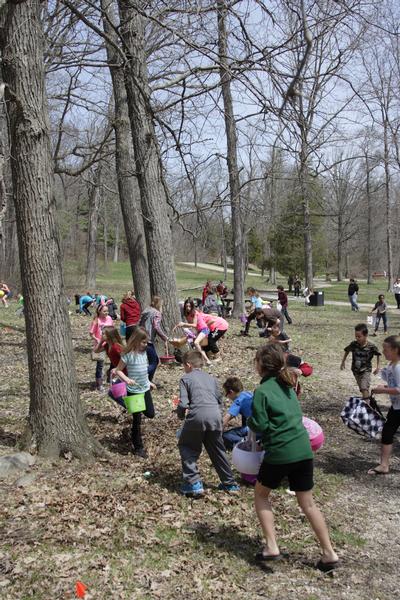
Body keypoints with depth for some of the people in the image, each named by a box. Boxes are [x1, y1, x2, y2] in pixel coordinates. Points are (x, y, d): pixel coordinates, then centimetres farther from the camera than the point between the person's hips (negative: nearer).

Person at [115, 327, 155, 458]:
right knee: (137, 419, 3)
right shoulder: (128, 355, -17)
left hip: (145, 388, 6)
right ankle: (138, 447, 16)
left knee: (150, 414, 11)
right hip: (133, 391, -6)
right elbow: (118, 370, -13)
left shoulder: (144, 352, 4)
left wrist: (149, 382, 21)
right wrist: (126, 379, -29)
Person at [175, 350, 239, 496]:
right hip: (215, 416, 5)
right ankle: (229, 483, 27)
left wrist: (180, 414, 18)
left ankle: (194, 483, 5)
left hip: (197, 417, -4)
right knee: (217, 450, 21)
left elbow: (183, 404, -1)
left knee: (186, 447, 15)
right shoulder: (212, 378, 24)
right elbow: (220, 401, 22)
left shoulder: (186, 378, 9)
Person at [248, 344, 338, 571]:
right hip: (303, 450, 6)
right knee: (308, 503, 15)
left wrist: (250, 422, 7)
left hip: (279, 453, -6)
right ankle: (329, 553, 15)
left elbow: (260, 426, -12)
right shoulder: (288, 386, 11)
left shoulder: (262, 391, -10)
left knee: (261, 494, 17)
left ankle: (271, 547, 10)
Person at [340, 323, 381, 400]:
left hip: (366, 370, -4)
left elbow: (378, 355, -4)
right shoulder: (353, 344, -14)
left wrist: (377, 367, -1)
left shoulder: (371, 347, -21)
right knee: (362, 389, 16)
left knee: (364, 388, -16)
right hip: (356, 370, 4)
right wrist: (343, 362, 11)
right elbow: (347, 351, 6)